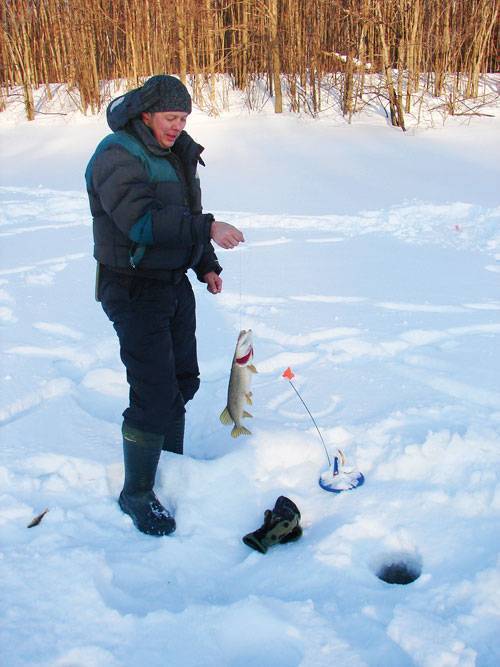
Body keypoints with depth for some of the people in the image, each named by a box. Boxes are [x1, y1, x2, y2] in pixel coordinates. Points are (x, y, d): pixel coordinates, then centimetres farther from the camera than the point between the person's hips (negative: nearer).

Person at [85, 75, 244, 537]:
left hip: (174, 283, 9)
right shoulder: (117, 157, -17)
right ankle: (137, 493, 8)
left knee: (182, 379, 17)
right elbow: (142, 222, -30)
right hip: (134, 290, -9)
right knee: (154, 394, -10)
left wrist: (207, 265, 16)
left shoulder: (178, 154, 11)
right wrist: (208, 228, -30)